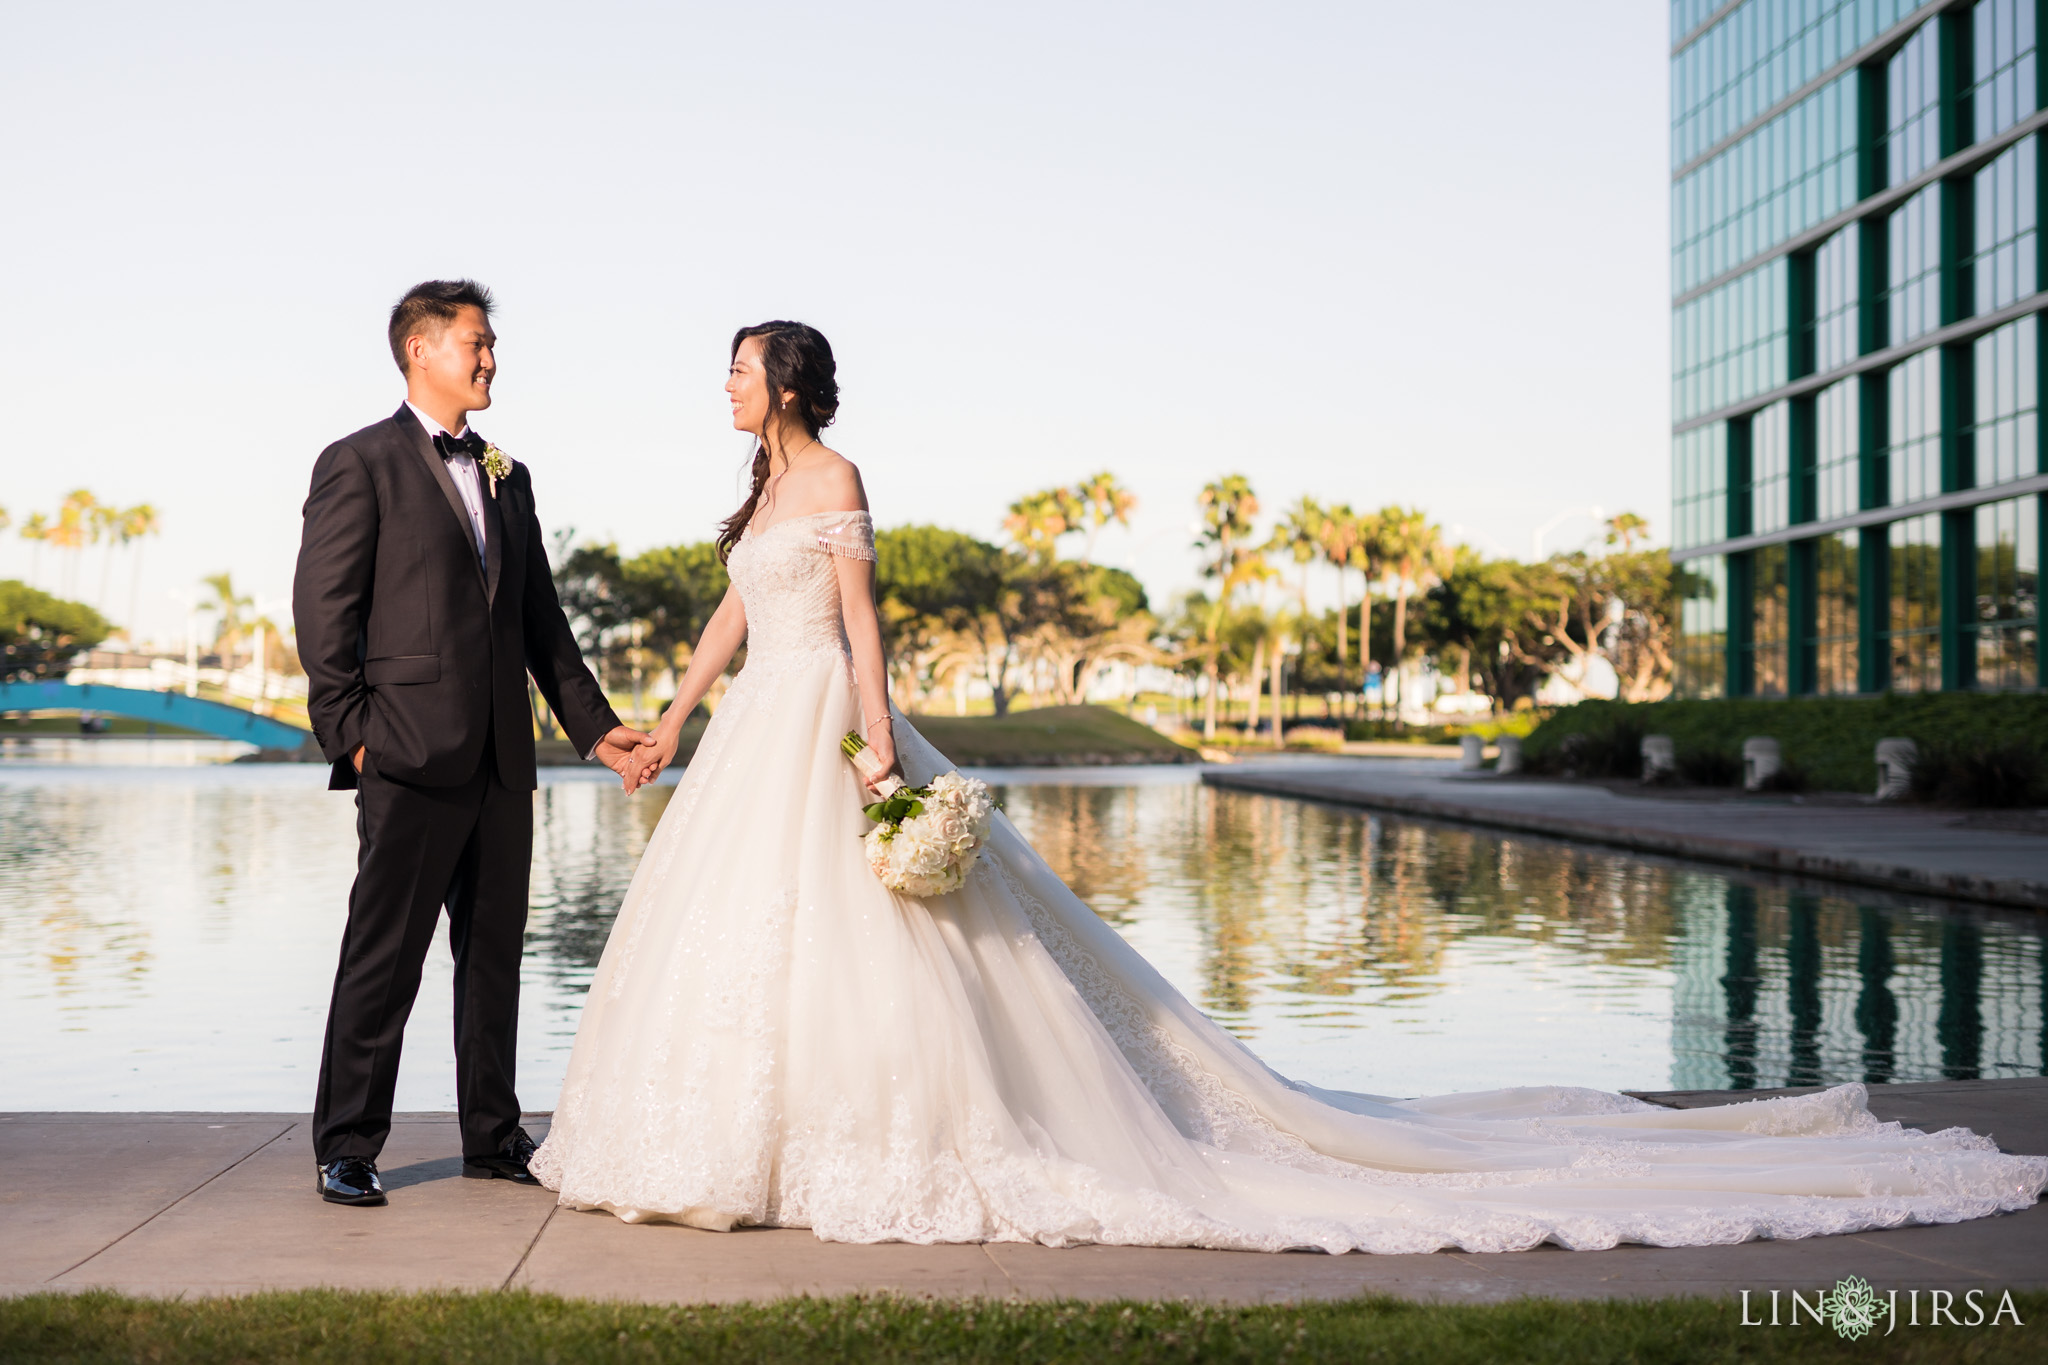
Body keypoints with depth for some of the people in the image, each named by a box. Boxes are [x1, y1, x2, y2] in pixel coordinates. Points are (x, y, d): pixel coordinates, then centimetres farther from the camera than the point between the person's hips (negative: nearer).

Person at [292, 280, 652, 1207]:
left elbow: (540, 619, 19)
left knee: (493, 952, 11)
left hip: (501, 758, 7)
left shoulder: (507, 478, 18)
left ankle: (493, 1137, 21)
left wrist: (594, 726, 13)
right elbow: (322, 615, -7)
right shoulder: (358, 465, -2)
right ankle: (347, 1149, 7)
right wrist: (351, 737, -12)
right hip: (410, 755, -6)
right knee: (383, 958, -3)